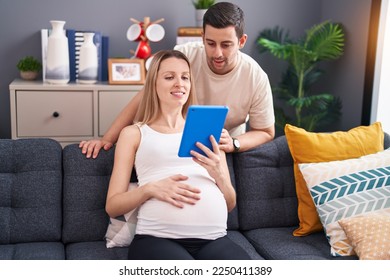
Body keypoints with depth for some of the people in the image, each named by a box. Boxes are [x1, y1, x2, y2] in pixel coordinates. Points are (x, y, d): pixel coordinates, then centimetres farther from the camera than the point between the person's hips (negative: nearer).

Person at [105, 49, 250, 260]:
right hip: (157, 239, -2)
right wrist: (149, 189, -10)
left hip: (214, 239, 3)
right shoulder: (133, 133, 16)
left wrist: (219, 175, -2)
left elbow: (230, 204, 20)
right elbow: (112, 206, 9)